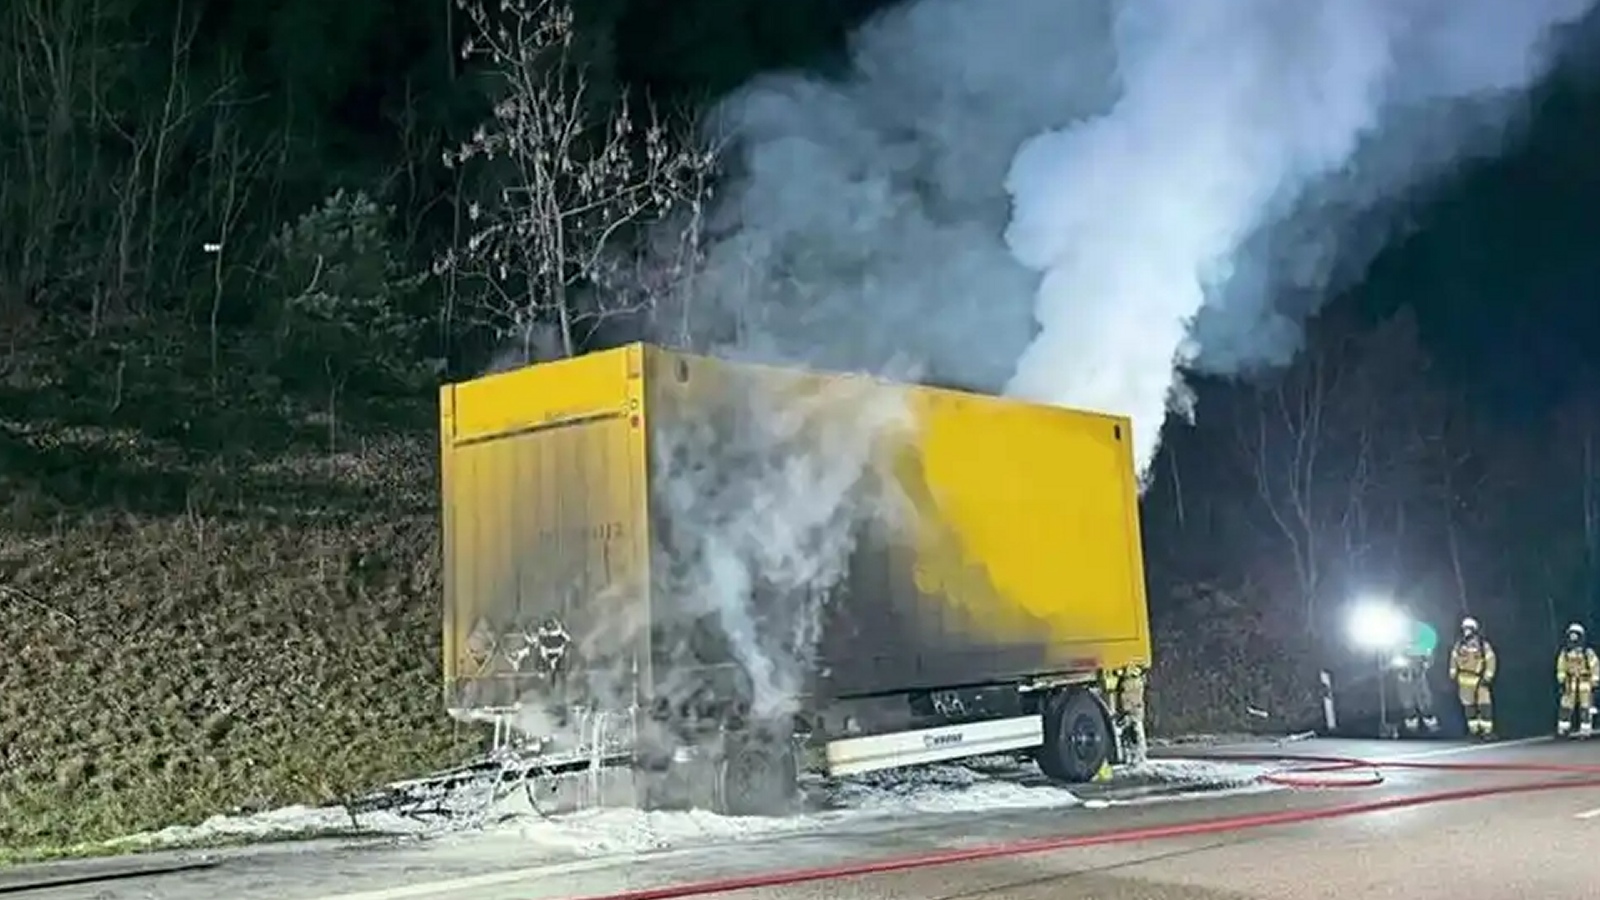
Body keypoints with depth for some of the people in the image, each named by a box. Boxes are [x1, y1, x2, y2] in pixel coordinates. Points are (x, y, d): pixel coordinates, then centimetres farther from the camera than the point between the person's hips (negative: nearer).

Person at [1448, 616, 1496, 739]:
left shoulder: (1483, 644, -10)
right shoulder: (1459, 644, 3)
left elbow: (1491, 660, -8)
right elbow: (1454, 659, 11)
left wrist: (1487, 677, -12)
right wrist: (1453, 675, 8)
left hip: (1479, 679, -4)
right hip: (1464, 679, 4)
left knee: (1484, 705, -8)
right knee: (1468, 705, 7)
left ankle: (1487, 730, -6)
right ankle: (1473, 729, 15)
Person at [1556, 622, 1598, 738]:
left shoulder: (1587, 651, -9)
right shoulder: (1565, 651, 3)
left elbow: (1595, 666, -6)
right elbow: (1561, 667, 8)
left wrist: (1594, 683, -7)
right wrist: (1561, 681, 2)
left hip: (1585, 683, -3)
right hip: (1570, 683, 3)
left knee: (1585, 708, -1)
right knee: (1566, 707, 3)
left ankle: (1585, 731, 4)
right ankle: (1563, 729, 10)